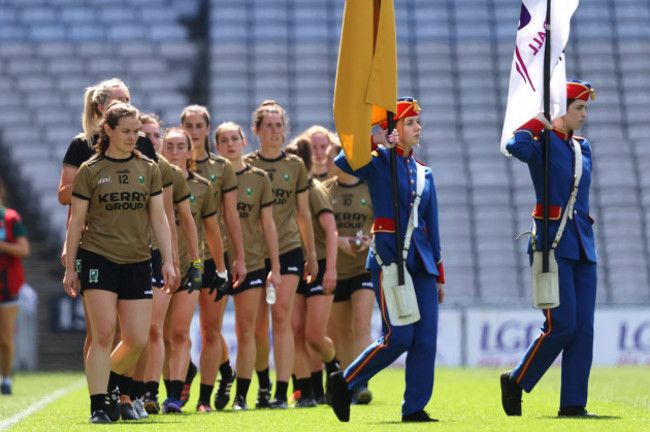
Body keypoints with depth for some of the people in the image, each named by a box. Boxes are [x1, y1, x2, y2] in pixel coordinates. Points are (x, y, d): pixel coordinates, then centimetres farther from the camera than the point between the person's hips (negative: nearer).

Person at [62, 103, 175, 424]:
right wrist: (70, 267, 3)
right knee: (103, 333, -12)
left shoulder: (148, 169, 9)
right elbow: (76, 221, 4)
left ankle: (113, 384, 28)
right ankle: (97, 406, -6)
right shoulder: (90, 171, 0)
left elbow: (159, 218, 11)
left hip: (136, 262, 3)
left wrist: (168, 261, 4)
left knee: (137, 339, -1)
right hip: (98, 258, -3)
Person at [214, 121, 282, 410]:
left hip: (251, 263, 1)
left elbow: (268, 224, 9)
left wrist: (275, 267, 6)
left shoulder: (258, 179, 7)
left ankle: (241, 395, 7)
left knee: (246, 332, 2)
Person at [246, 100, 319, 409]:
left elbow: (303, 213, 14)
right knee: (258, 325, 3)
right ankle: (263, 386, 23)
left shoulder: (295, 166, 8)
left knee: (282, 319, -11)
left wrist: (312, 254, 14)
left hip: (288, 248, 0)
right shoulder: (245, 166, 3)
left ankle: (281, 392, -13)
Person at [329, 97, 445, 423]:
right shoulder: (379, 163, -2)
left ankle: (415, 407, 5)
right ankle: (345, 382, 7)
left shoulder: (424, 173, 15)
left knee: (426, 338, -1)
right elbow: (342, 163, -24)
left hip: (421, 261, 6)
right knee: (398, 338, -11)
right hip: (388, 257, -6)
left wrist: (438, 275, 15)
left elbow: (432, 227, 17)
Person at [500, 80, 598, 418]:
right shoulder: (542, 143, -6)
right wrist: (543, 117, -16)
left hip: (582, 247, 7)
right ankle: (516, 381, 7)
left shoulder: (583, 147, 15)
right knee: (562, 325, -11)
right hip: (553, 246, -7)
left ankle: (573, 403, 4)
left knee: (583, 328, 1)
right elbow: (514, 146, -28)